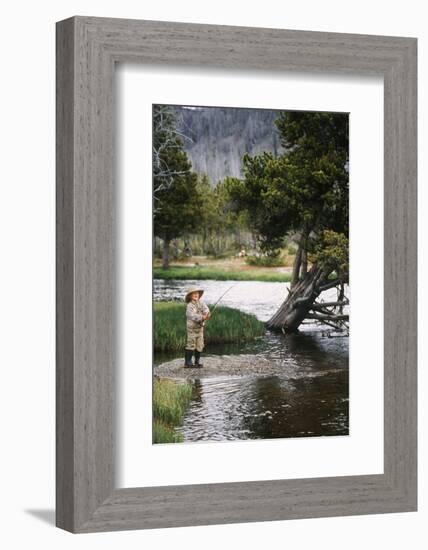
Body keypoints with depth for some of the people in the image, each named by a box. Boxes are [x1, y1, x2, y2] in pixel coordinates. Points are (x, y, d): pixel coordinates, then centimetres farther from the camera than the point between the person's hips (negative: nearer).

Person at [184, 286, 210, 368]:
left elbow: (205, 308, -9)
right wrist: (202, 317, -38)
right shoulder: (189, 306, -14)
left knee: (199, 346, 8)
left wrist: (206, 314, -32)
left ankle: (197, 361, 17)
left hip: (200, 327, 6)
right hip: (192, 328, -6)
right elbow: (193, 316, -25)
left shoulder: (200, 302, 3)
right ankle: (187, 363, -2)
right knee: (191, 345, -7)